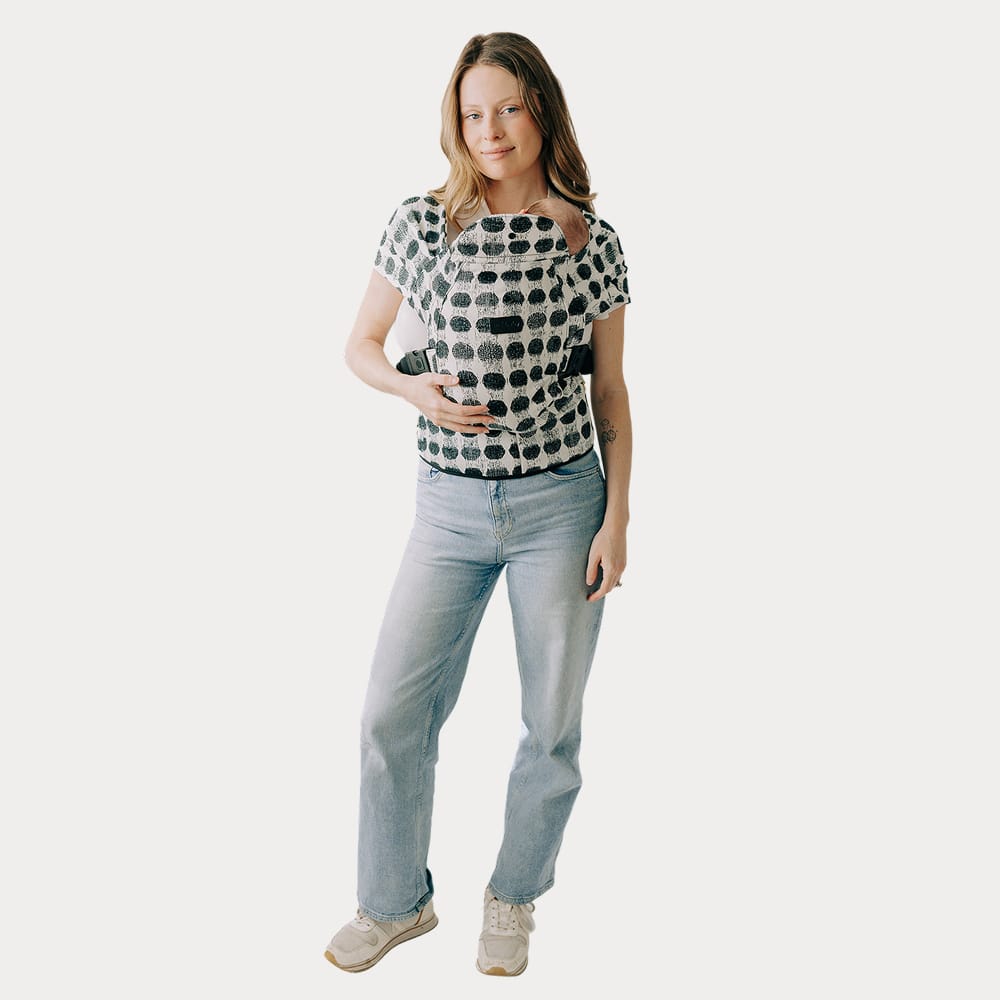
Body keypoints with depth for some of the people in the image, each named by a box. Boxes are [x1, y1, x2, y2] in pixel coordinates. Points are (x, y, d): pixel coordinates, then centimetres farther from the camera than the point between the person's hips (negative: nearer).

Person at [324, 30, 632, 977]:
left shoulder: (591, 241, -1)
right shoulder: (421, 223, 0)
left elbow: (610, 392, 4)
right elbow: (361, 346, 10)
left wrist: (616, 518, -1)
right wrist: (414, 388, -12)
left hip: (560, 505, 0)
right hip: (451, 507, 1)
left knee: (552, 724, 9)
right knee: (392, 713, 4)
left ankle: (513, 900, 34)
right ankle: (395, 902, 29)